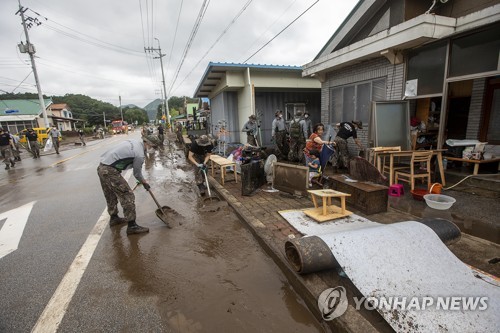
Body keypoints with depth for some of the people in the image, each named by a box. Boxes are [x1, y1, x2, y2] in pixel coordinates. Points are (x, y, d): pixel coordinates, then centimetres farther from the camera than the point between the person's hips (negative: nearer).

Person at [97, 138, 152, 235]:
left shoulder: (134, 141, 9)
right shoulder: (140, 154, -15)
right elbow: (137, 173, 0)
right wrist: (144, 183, 18)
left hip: (101, 167, 10)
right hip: (110, 171, -10)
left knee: (111, 196, 24)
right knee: (128, 196, -4)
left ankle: (114, 218, 42)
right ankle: (132, 226, 1)